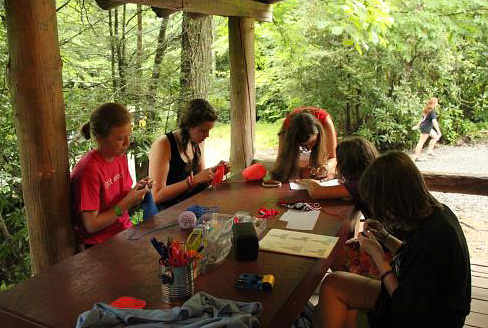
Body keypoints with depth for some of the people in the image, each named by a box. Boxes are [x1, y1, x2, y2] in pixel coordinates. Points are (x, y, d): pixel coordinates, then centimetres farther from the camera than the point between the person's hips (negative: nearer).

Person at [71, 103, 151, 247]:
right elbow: (91, 225, -18)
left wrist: (135, 190, -6)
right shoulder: (89, 170, -22)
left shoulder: (121, 157, 2)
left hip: (124, 230, 7)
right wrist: (127, 202, -19)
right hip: (99, 244, -7)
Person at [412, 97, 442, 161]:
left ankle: (430, 151, 21)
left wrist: (418, 126, 28)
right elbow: (434, 121, -25)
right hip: (426, 128, -10)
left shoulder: (428, 110, 10)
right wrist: (438, 131, -25)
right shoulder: (432, 111, -18)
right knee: (421, 142, -3)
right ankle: (416, 156, 3)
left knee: (435, 136, 20)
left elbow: (423, 118, 20)